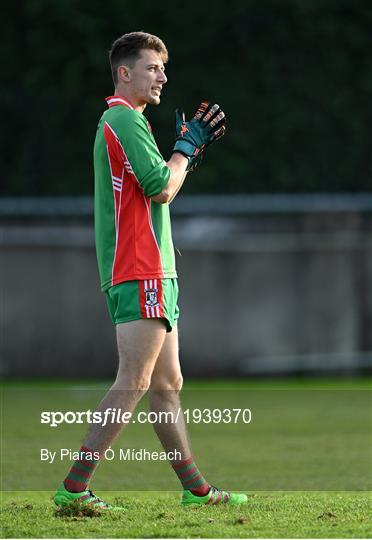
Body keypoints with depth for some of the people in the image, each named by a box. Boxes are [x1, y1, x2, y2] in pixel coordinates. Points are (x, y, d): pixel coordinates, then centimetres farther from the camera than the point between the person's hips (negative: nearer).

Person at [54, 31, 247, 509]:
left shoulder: (125, 120, 22)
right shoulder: (125, 119, -11)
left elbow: (158, 187, 26)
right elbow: (162, 189, -18)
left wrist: (193, 147, 16)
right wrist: (187, 146, -3)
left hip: (153, 272, 11)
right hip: (140, 272, -11)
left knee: (167, 384, 13)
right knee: (133, 383, -14)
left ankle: (196, 488, 18)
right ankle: (73, 487, -17)